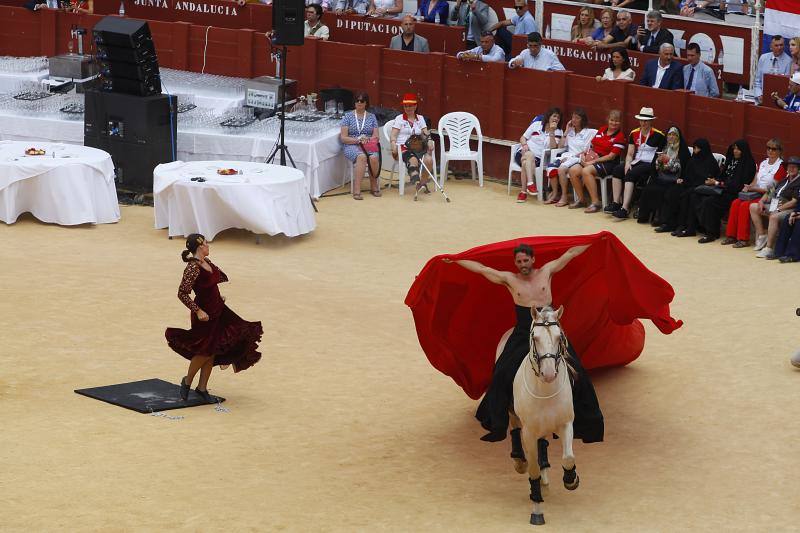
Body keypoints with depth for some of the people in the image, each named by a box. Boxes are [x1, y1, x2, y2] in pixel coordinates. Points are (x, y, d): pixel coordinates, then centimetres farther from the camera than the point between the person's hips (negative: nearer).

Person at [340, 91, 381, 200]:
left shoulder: (371, 117, 17)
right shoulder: (348, 116, 10)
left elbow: (376, 137, 10)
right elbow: (343, 138, 2)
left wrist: (367, 140, -12)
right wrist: (357, 140, -13)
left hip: (369, 145, 2)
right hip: (352, 146, -2)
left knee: (373, 157, -34)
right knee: (361, 156, -38)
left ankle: (374, 186, -15)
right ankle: (356, 190, -43)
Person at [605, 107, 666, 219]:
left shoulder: (658, 135, -3)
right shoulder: (634, 134, 13)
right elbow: (630, 154, 11)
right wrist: (627, 163, -8)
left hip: (650, 164, -6)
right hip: (636, 162, 6)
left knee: (630, 174, -32)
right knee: (617, 169, -20)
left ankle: (625, 209, -39)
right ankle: (616, 203, -23)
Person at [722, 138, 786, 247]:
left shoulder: (781, 167, -7)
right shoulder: (762, 163, 16)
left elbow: (774, 189, -11)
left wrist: (753, 188, -14)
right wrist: (748, 187, -7)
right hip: (756, 194, 7)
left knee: (745, 205, -28)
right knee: (736, 203, -18)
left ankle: (743, 239, -23)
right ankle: (731, 236, -14)